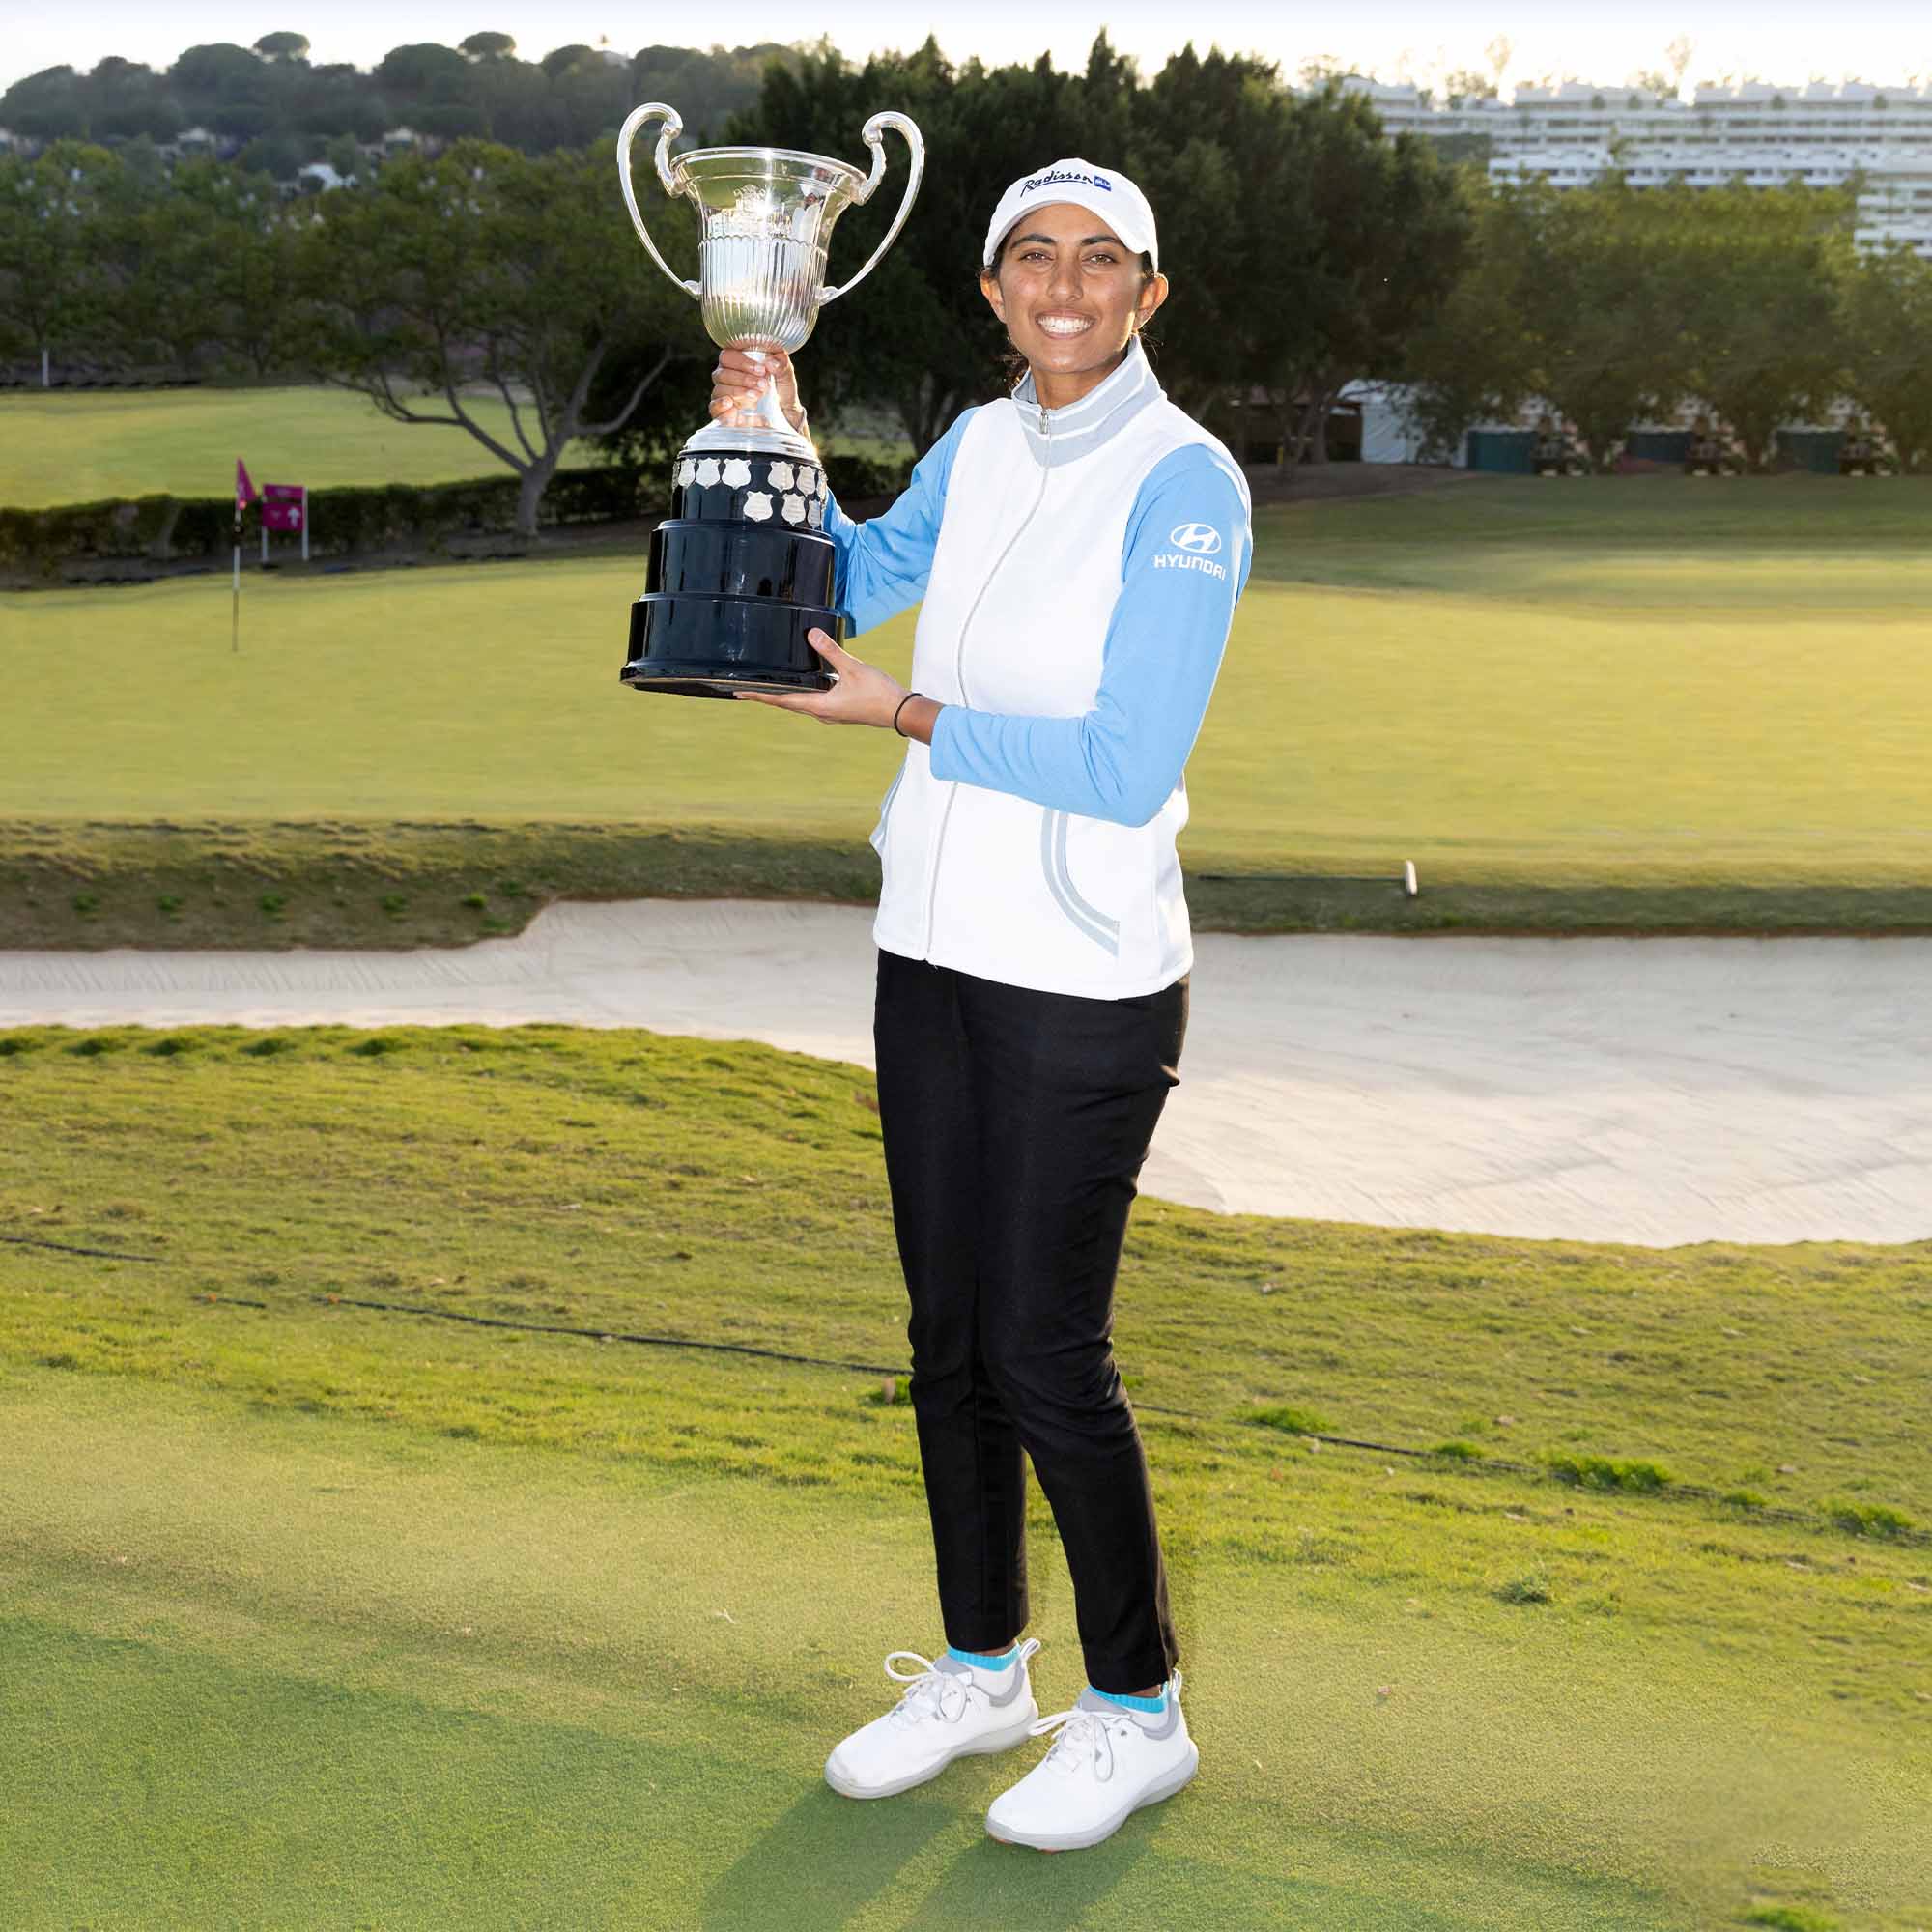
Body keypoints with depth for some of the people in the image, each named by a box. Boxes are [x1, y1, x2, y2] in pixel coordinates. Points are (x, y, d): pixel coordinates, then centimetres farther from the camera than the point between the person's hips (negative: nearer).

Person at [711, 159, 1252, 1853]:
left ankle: (1138, 1712, 20)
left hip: (1085, 981, -7)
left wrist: (903, 714, -17)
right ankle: (982, 1670, 32)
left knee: (1045, 1358, -1)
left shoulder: (1185, 485, -13)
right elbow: (855, 581, 23)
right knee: (948, 1336, 14)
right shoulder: (978, 447, 7)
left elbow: (1127, 771, -19)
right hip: (933, 949, 7)